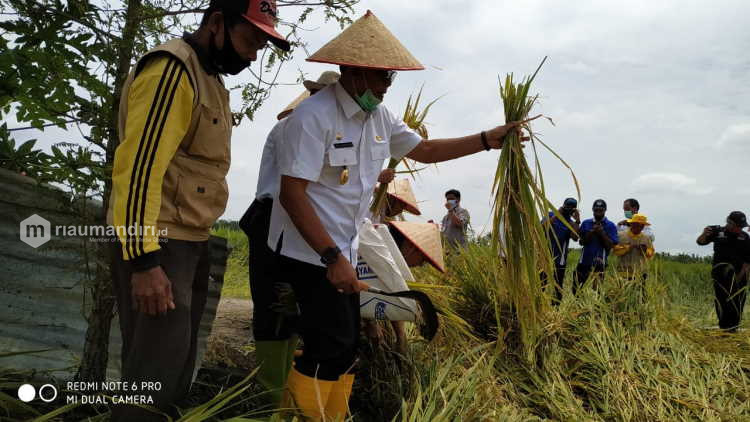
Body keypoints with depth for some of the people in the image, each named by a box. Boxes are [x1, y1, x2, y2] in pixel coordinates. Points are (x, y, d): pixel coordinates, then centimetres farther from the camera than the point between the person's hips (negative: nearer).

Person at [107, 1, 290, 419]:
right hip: (157, 243, -10)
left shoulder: (211, 78, 17)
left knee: (177, 364, 16)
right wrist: (144, 261, -26)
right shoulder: (172, 70, -14)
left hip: (190, 241, 10)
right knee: (156, 371, -6)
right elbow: (139, 165, -22)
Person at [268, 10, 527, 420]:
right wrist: (332, 257, -27)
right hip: (308, 253, -8)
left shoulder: (379, 116, 7)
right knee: (331, 347, -10)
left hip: (342, 252, 9)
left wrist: (487, 139, 10)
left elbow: (424, 150, 18)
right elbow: (292, 194, -23)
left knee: (345, 348, 12)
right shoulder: (314, 115, -19)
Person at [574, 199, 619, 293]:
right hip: (584, 262, 3)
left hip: (599, 264, -3)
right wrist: (591, 232, -10)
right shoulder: (586, 223, 9)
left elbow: (610, 246, -4)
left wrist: (602, 233, -14)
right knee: (576, 289, 5)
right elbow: (581, 242, 3)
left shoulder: (611, 226, 1)